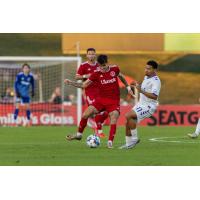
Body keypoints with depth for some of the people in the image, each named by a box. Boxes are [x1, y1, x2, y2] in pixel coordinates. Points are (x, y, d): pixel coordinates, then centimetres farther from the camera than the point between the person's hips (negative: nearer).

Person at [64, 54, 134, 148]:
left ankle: (110, 142, -12)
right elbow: (84, 85, -1)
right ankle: (79, 134, 11)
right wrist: (70, 82, -11)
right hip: (101, 99, 1)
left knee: (114, 119, -21)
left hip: (114, 101, -1)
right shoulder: (96, 74, -5)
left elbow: (121, 76, 18)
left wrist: (128, 87, 20)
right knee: (85, 114, -10)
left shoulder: (114, 69, -5)